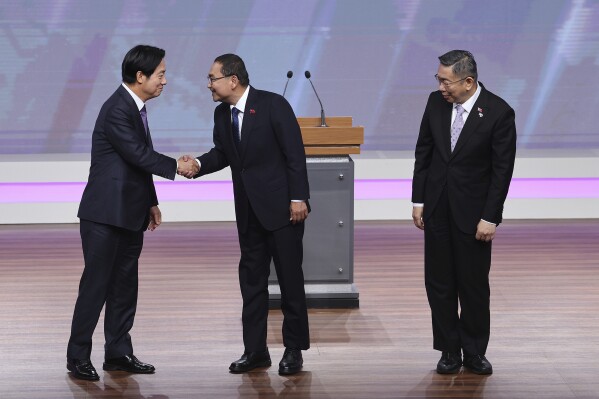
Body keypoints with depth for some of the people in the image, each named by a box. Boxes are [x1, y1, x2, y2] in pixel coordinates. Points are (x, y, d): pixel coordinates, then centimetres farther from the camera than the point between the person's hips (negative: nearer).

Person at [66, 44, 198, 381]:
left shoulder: (136, 108, 12)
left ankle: (119, 352, 18)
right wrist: (176, 166, -9)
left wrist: (151, 202, 20)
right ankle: (78, 356, 3)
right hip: (105, 214, -9)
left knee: (125, 284, 11)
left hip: (130, 214, 9)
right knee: (96, 283, -5)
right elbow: (139, 155, -21)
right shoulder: (117, 110, -17)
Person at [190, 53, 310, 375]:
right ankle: (255, 350, 15)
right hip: (248, 211, 7)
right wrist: (199, 164, -7)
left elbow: (294, 152, -14)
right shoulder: (222, 113, 5)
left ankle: (294, 349, 11)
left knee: (290, 278, 2)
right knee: (251, 278, 9)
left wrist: (298, 198, -17)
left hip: (281, 207, -7)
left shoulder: (273, 105, -14)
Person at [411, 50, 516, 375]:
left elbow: (502, 170, -11)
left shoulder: (499, 113, -14)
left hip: (472, 211, -4)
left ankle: (474, 352, 18)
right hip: (437, 209, 4)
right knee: (439, 283, 8)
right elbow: (423, 152, 7)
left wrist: (490, 217, -12)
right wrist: (418, 200, 5)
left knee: (474, 284, 4)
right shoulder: (436, 102, -1)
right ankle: (449, 351, 18)